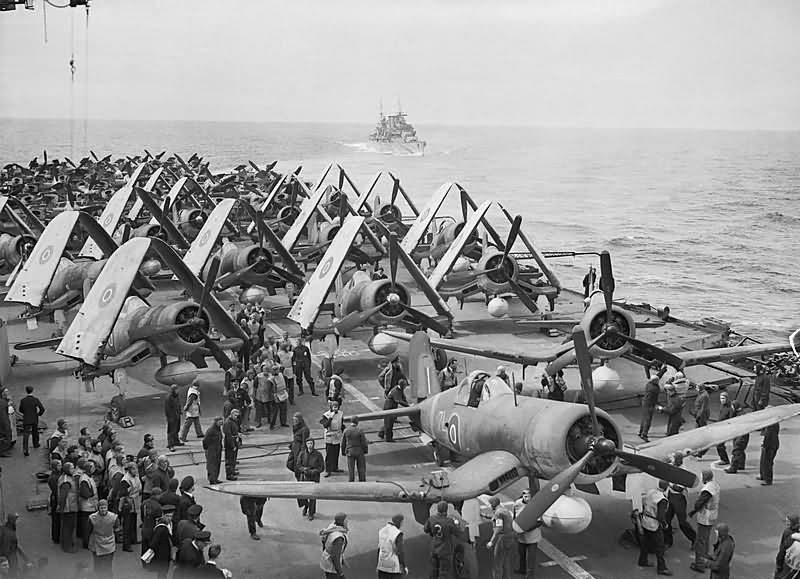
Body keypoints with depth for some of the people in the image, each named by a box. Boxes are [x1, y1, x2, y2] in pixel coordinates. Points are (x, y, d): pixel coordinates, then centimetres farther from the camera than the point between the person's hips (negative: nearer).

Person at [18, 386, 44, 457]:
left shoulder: (22, 400, -6)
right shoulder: (35, 400, -11)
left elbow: (20, 410, 7)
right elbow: (42, 409, -15)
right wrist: (39, 414, 4)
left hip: (26, 420, 0)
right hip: (34, 419, 0)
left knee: (25, 435, -3)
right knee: (35, 432, 25)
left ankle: (25, 450, -17)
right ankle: (36, 444, 44)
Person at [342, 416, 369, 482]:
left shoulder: (346, 431, -5)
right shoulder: (359, 431, -14)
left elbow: (343, 443, 1)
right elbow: (364, 442, -10)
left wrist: (343, 452, 12)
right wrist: (365, 451, 5)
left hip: (350, 452, 2)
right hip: (359, 452, -2)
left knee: (351, 469, 7)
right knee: (361, 469, 11)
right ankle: (362, 482, 16)